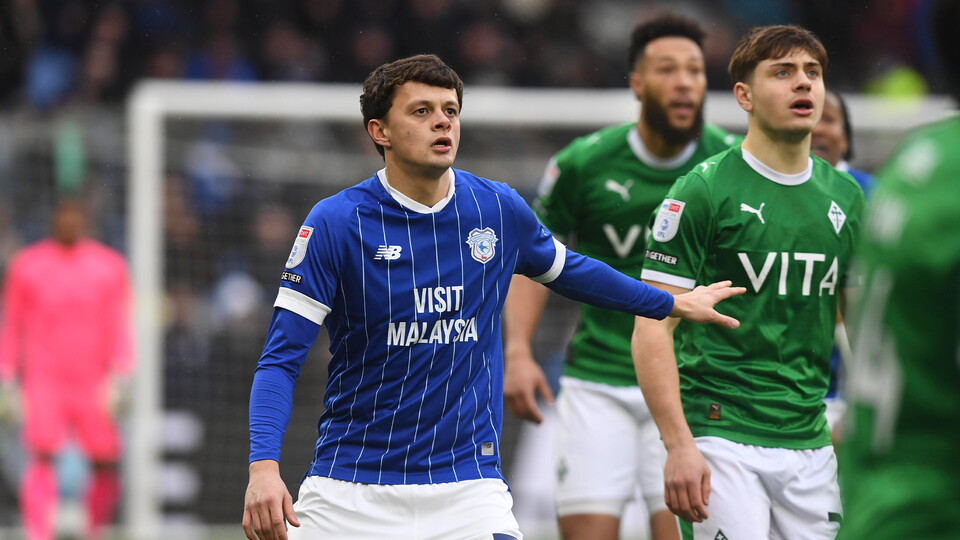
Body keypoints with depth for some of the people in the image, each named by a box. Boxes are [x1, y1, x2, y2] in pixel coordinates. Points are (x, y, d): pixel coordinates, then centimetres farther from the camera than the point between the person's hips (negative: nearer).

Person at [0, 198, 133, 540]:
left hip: (94, 386, 1)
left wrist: (117, 380, -8)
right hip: (42, 381, -1)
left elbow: (120, 328, 3)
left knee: (106, 467, 2)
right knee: (41, 458, -18)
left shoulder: (110, 265, 6)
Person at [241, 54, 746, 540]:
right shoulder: (335, 223, -9)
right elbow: (281, 357, -11)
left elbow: (566, 269, 24)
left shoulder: (500, 209, 2)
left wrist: (675, 303, 33)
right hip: (349, 487, -2)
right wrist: (264, 467, -25)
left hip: (466, 484, 2)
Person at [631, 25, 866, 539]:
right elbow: (652, 328, -10)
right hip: (720, 437, -6)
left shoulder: (846, 197, 11)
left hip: (810, 445, 6)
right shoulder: (703, 191, -6)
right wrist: (679, 446, -18)